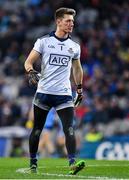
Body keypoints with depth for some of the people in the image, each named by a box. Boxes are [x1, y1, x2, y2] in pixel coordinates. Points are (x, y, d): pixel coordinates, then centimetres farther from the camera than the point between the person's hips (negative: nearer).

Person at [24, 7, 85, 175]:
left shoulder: (74, 46, 9)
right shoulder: (44, 41, 0)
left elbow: (77, 68, 24)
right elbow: (28, 62, 0)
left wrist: (79, 89, 23)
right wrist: (31, 72, -21)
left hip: (64, 94, 1)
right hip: (44, 92, -1)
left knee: (69, 129, -13)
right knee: (37, 129, 8)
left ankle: (72, 163, -20)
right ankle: (33, 162, 23)